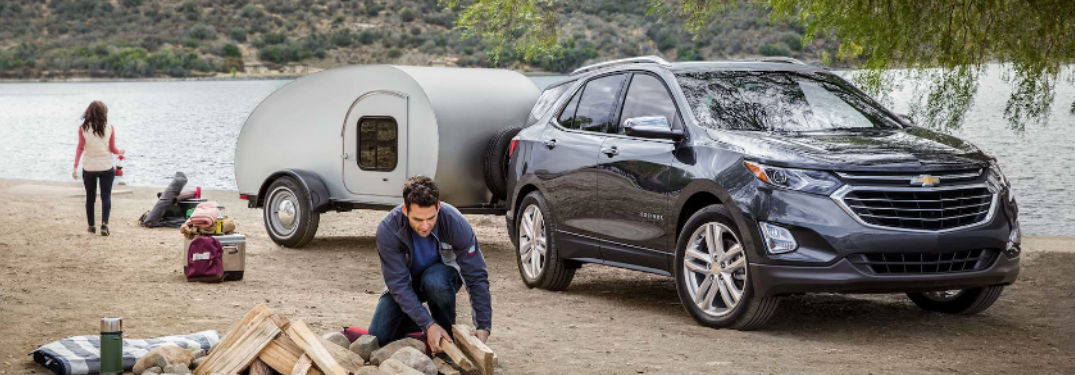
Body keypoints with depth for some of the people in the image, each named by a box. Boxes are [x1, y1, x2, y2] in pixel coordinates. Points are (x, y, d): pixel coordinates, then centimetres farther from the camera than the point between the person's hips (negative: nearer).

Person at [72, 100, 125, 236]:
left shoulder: (83, 128, -4)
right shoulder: (109, 128, -5)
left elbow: (80, 148, -7)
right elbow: (112, 149, -2)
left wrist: (75, 167, -7)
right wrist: (121, 152, 19)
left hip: (89, 167, 1)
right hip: (106, 167, -1)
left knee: (90, 197, 14)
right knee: (106, 196, 2)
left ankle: (91, 226, 18)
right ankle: (104, 224, -15)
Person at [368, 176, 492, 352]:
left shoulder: (455, 223, -32)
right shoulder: (387, 230, -31)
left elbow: (477, 277, -26)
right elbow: (399, 284, -29)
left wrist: (483, 327, -33)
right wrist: (428, 325, -38)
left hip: (443, 273, -1)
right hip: (407, 283, 1)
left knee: (435, 280, -37)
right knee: (378, 339, -13)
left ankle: (448, 335, -13)